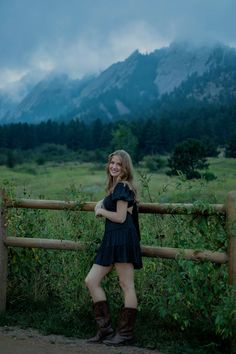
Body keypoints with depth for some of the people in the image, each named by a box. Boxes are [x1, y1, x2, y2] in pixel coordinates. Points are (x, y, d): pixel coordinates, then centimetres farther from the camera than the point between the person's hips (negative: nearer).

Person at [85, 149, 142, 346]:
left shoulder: (122, 186, -9)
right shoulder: (115, 187, 19)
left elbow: (120, 217, -15)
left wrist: (101, 211, 0)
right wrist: (101, 205, 15)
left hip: (122, 238, -11)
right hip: (112, 240, 11)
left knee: (127, 286, -3)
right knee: (91, 281, 8)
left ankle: (126, 333, 5)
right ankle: (105, 329, 13)